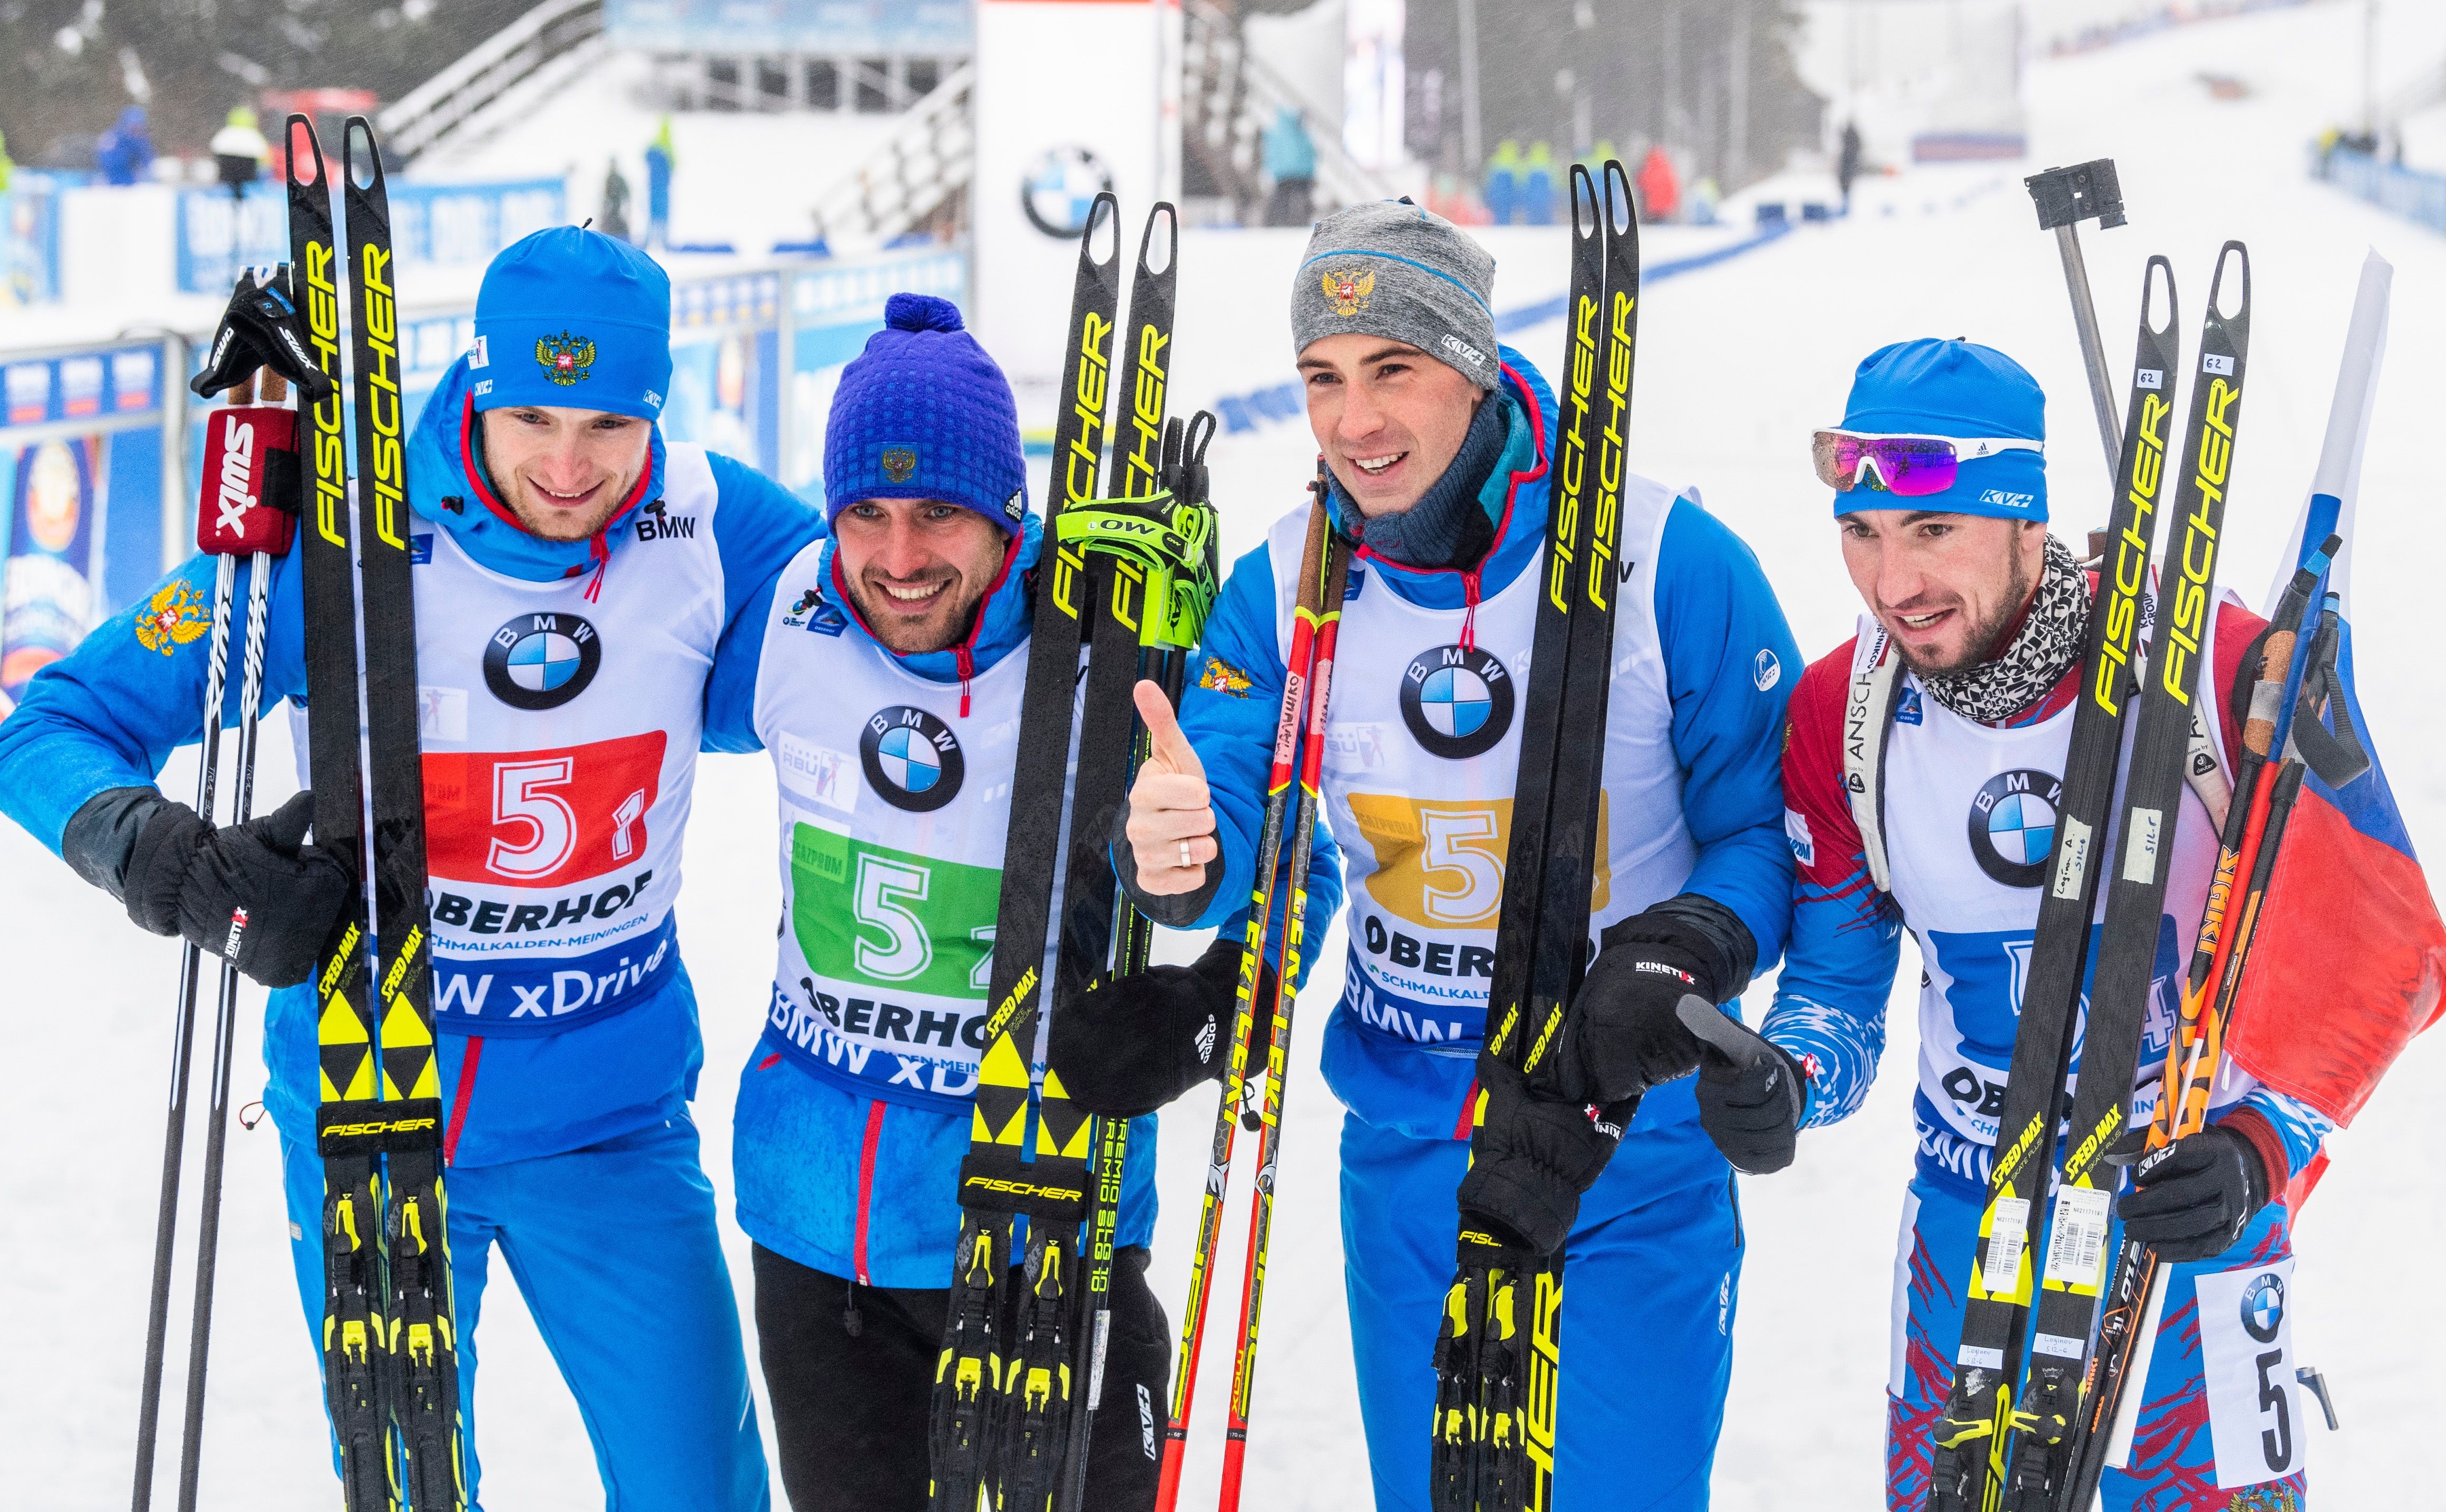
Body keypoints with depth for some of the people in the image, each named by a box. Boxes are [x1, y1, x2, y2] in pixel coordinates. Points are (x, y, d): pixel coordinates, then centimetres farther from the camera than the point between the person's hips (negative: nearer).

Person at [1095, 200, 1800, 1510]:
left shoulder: (1670, 561, -14)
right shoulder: (1287, 585, -4)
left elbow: (1775, 828, -8)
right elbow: (1228, 809, -6)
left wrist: (1683, 958, -26)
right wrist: (1173, 861, -31)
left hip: (1638, 1155, -3)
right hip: (1407, 1145, 3)